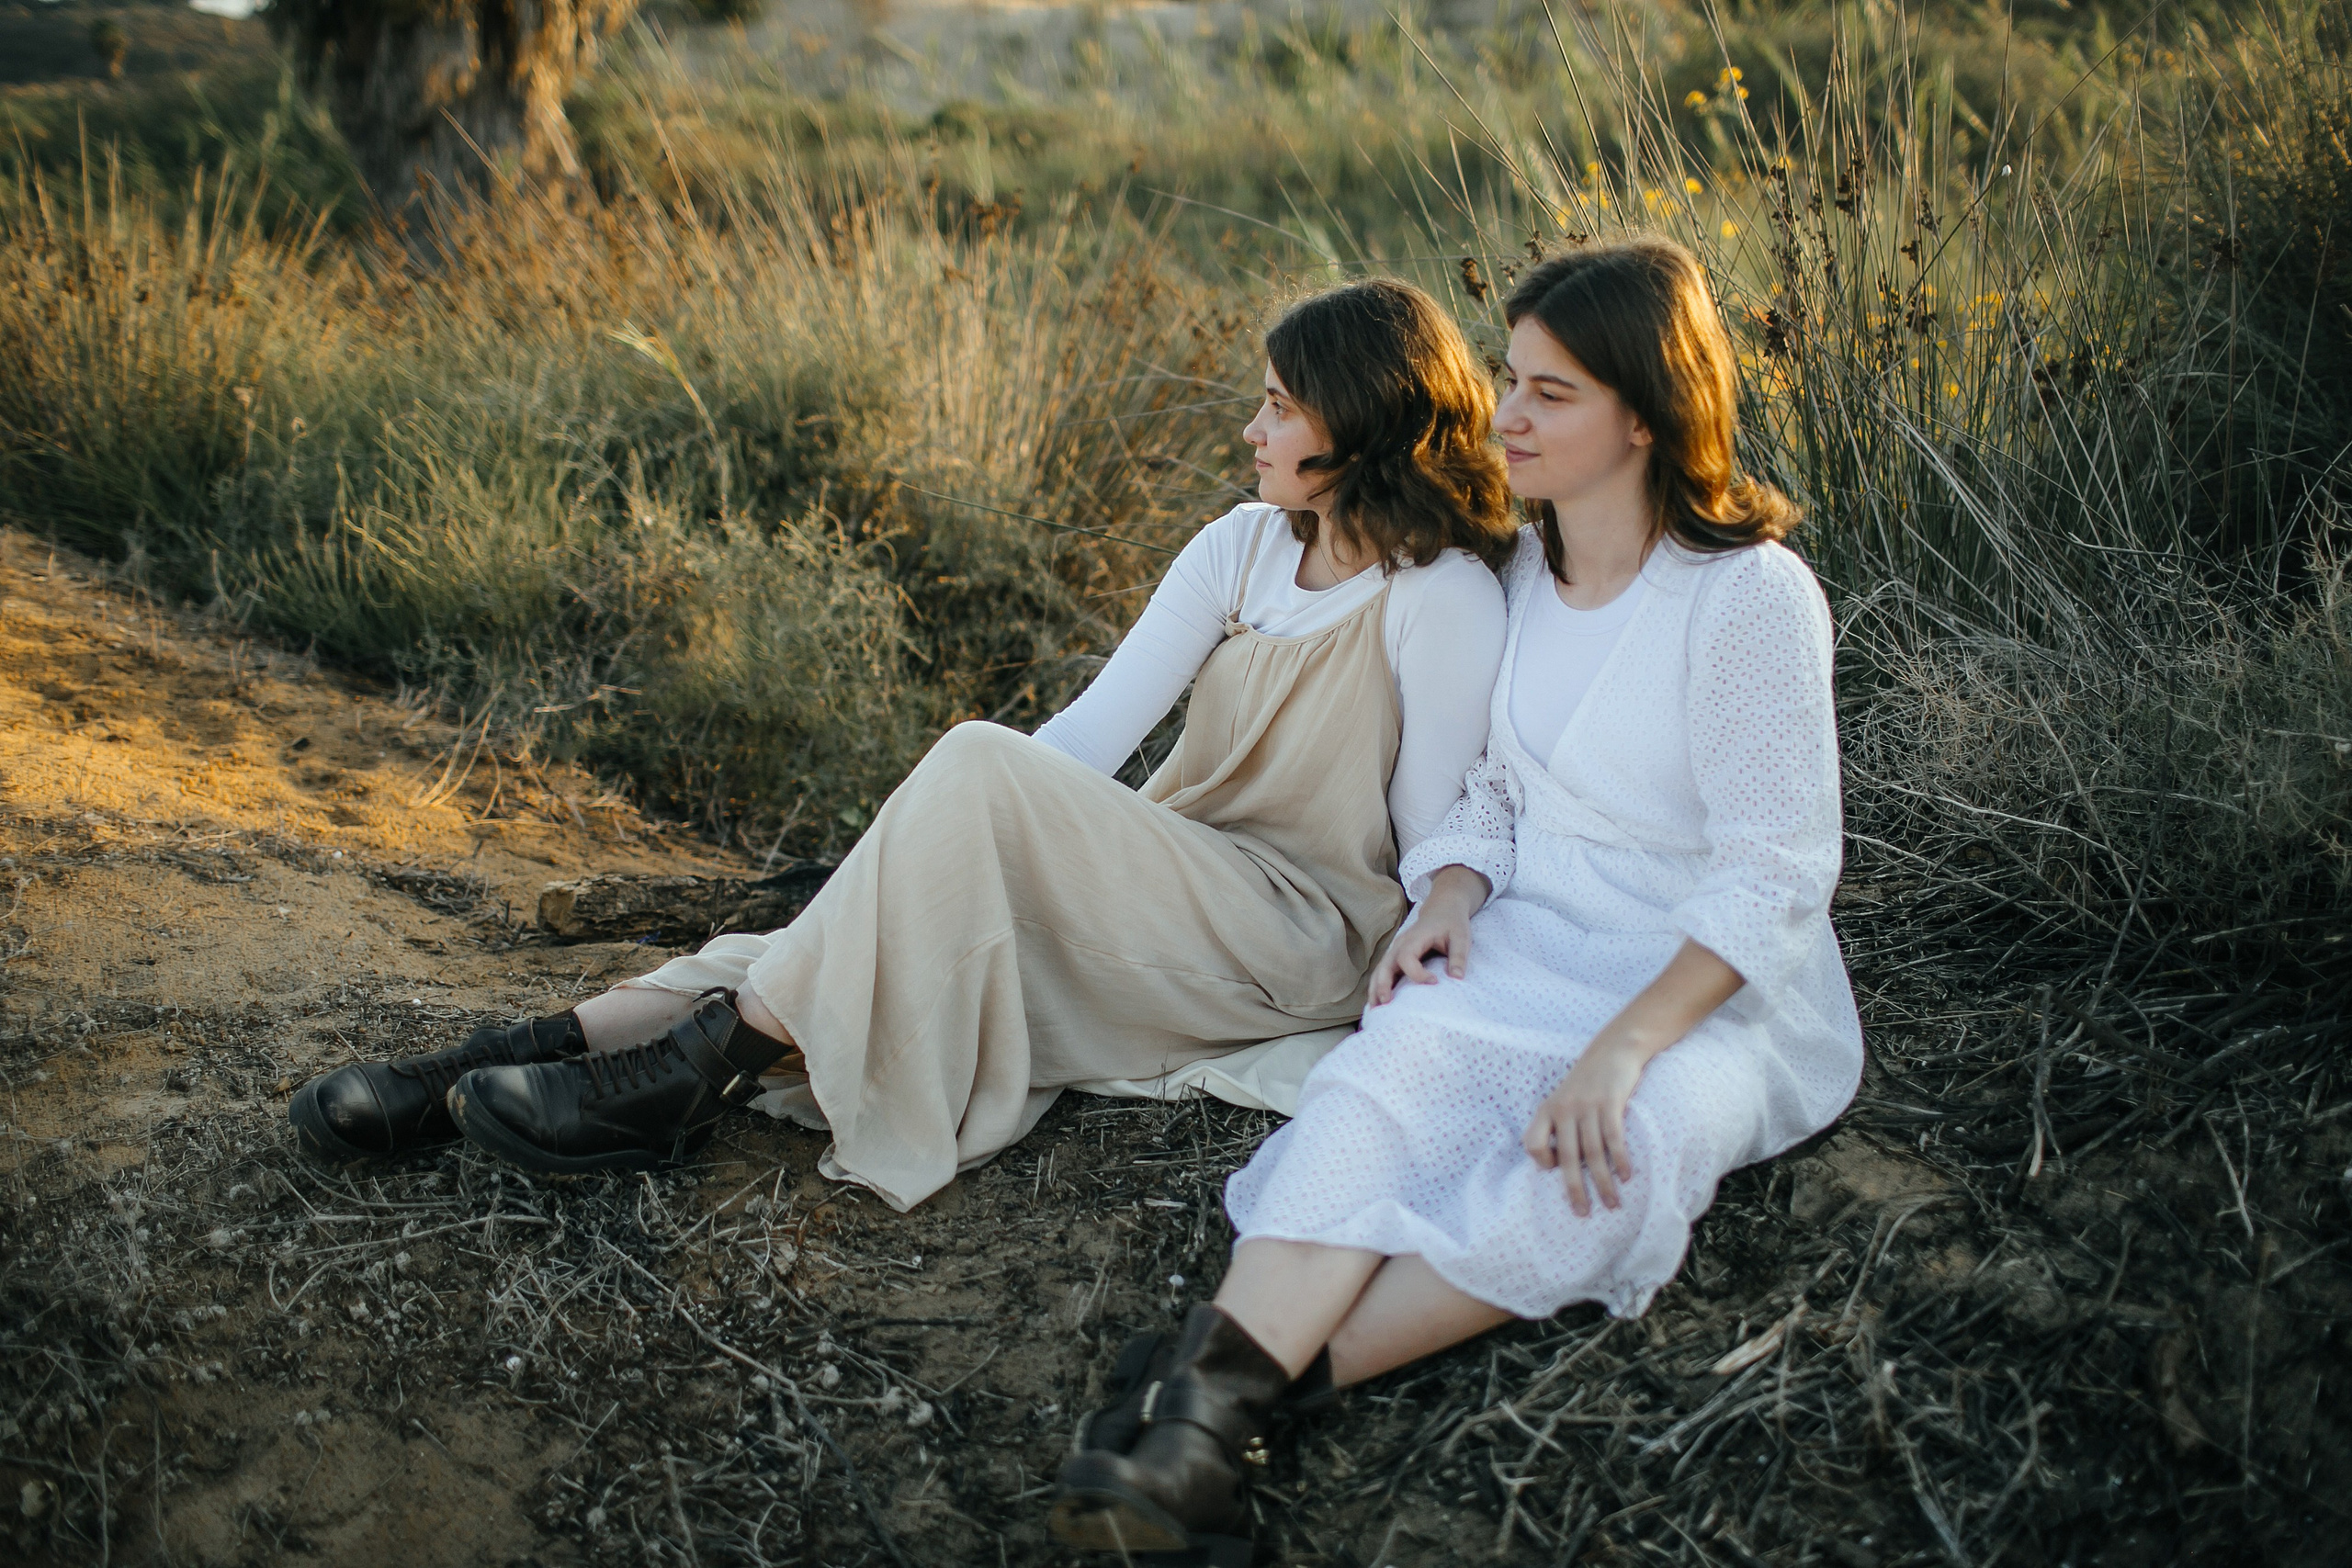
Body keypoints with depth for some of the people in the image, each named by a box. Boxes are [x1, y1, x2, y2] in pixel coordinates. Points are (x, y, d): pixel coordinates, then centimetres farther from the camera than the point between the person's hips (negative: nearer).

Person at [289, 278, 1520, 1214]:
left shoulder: (1442, 600, -9)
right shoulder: (1242, 546, 10)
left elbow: (1440, 845, -8)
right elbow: (1097, 728, 1)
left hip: (1302, 938, -7)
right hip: (1153, 893, 7)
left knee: (980, 764, -29)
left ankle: (701, 1067, -24)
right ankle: (479, 1071, -17)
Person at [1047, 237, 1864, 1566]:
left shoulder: (1752, 594, -15)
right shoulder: (1528, 566, 7)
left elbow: (1774, 872, -17)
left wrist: (1624, 1043, -29)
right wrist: (1451, 894, -7)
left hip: (1722, 989, -4)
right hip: (1534, 942, 5)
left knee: (1619, 1147, -36)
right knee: (1398, 1065, -28)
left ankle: (1272, 1372, -40)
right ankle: (1208, 1405, -45)